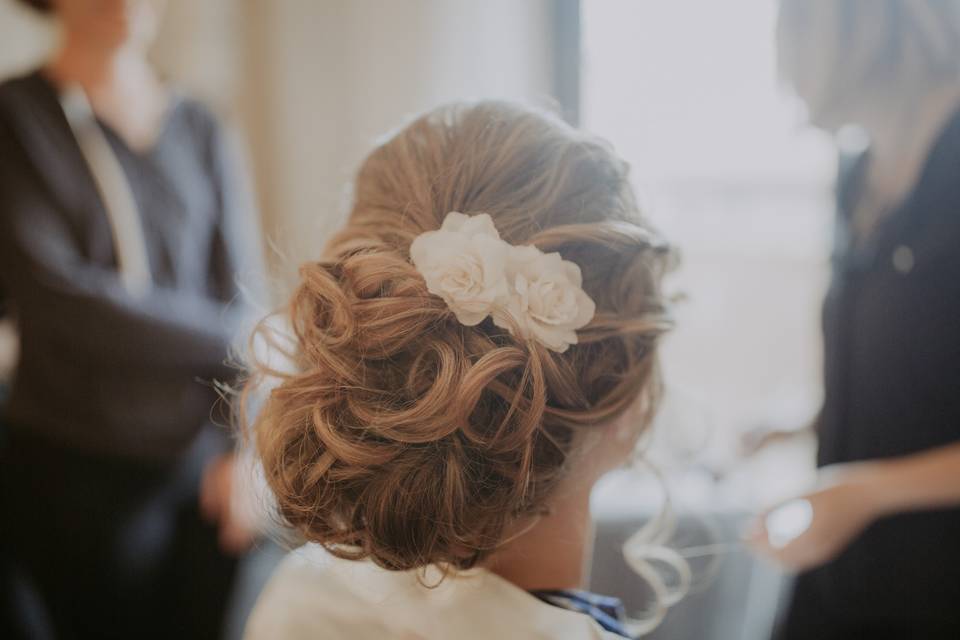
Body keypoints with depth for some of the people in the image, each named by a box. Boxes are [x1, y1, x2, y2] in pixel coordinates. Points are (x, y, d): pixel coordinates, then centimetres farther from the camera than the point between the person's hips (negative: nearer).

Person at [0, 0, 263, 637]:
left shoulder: (202, 132, 8)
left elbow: (245, 298, 1)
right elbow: (51, 289, -13)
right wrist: (230, 341, -10)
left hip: (204, 460, 3)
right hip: (76, 469, -3)